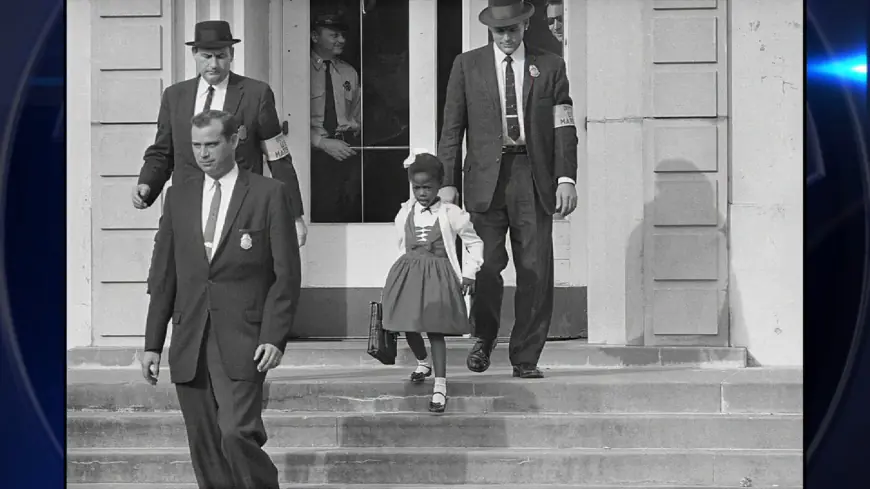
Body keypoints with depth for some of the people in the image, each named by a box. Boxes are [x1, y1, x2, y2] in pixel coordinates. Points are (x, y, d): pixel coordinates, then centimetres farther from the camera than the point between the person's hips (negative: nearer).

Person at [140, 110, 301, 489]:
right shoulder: (178, 196, 13)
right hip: (189, 343, 4)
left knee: (237, 435, -18)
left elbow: (286, 274, -2)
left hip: (242, 342, -4)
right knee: (205, 450, 5)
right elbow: (163, 275, 13)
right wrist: (152, 343, 8)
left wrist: (274, 337, -11)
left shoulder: (269, 194, 1)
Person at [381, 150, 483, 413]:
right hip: (408, 273, 4)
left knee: (435, 329, -10)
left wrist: (469, 273, 1)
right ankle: (422, 362, 38)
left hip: (438, 275, -4)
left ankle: (440, 386, -9)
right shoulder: (404, 214, 4)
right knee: (408, 326, 7)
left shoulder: (451, 214, -5)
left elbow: (474, 243, 4)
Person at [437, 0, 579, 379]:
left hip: (534, 178, 1)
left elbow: (564, 128, 7)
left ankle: (525, 358, 8)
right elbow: (452, 128, 9)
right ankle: (483, 338, 15)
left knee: (535, 272, -2)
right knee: (486, 265, -10)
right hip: (486, 178, -1)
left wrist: (566, 178, -4)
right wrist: (447, 182, 1)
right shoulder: (467, 65, 10)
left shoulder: (550, 66, 11)